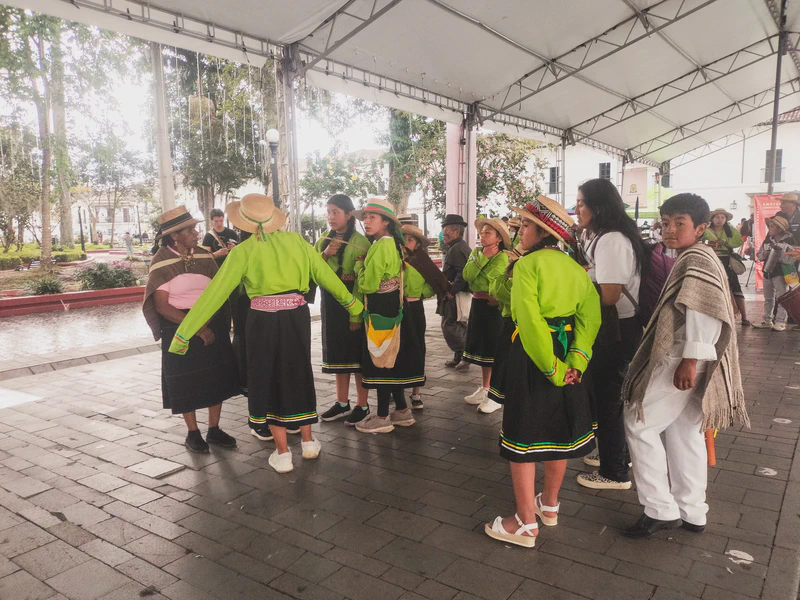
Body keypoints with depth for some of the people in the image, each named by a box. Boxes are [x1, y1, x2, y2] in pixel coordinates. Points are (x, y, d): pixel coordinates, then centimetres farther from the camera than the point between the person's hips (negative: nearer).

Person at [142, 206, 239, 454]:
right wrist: (194, 327, -18)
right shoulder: (161, 263, -8)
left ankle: (214, 429, 19)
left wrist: (206, 322, -13)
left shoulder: (204, 256, 3)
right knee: (185, 381, 4)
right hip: (178, 326, -4)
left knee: (217, 376, 6)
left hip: (212, 322, 4)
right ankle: (192, 433, 20)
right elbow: (161, 305, -13)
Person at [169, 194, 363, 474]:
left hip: (263, 318, -3)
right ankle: (308, 440, 29)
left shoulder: (243, 251, -6)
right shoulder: (296, 241, 1)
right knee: (299, 374, 19)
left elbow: (215, 293, -7)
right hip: (297, 315, 3)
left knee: (268, 377, 11)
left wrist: (183, 332, -2)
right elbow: (325, 274, 7)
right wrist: (353, 305, 20)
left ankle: (282, 452, 15)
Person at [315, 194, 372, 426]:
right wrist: (325, 255, -13)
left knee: (357, 352, 1)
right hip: (330, 302, 6)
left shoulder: (360, 241, -10)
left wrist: (357, 312, -21)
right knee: (337, 352, 13)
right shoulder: (323, 241, 10)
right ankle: (342, 403, 24)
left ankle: (362, 405, 13)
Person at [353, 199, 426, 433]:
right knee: (391, 359, 15)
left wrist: (359, 268, 0)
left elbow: (369, 284, -17)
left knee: (381, 359, -2)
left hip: (381, 310, -10)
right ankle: (402, 411, 24)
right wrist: (365, 267, 7)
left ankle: (382, 418, 7)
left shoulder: (382, 245, -16)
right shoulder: (393, 243, 13)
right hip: (391, 307, 10)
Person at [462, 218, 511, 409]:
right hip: (477, 305, 7)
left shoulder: (502, 257, -12)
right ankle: (484, 388, 28)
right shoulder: (476, 252, 9)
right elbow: (467, 275, -8)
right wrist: (483, 257, -13)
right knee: (482, 347, 15)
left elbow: (485, 282, -22)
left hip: (493, 306, -7)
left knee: (494, 350, -4)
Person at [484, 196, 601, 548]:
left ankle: (526, 524, 12)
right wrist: (577, 359, -8)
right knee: (558, 429, 19)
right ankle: (549, 505, 37)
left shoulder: (528, 264, -15)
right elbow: (590, 316, -3)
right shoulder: (574, 267, 6)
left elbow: (530, 321, -23)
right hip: (566, 349, 8)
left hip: (532, 352, -7)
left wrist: (551, 368, -17)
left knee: (523, 437, 3)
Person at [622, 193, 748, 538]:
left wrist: (689, 360, -26)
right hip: (683, 358, 10)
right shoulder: (693, 258, 17)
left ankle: (660, 510, 3)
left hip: (680, 360, -10)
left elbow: (706, 310, -25)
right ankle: (691, 513, 24)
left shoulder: (696, 259, -14)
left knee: (639, 424, -4)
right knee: (684, 433, 14)